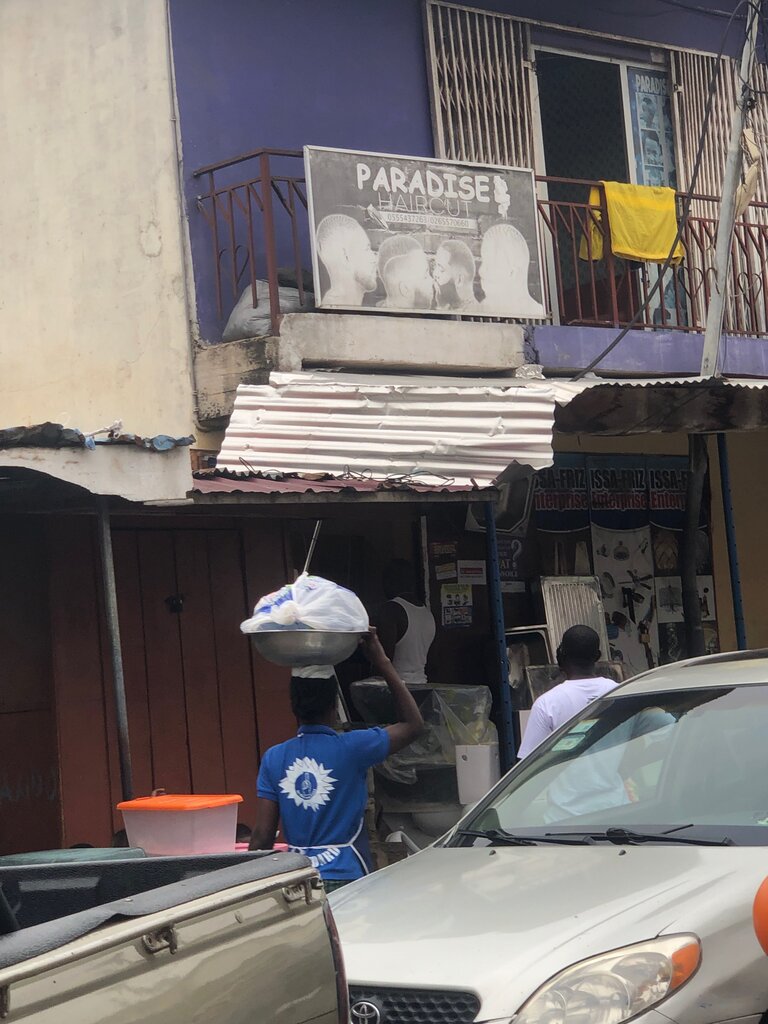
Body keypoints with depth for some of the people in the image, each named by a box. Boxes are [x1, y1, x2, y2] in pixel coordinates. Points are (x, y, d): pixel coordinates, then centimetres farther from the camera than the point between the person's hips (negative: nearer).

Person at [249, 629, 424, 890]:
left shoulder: (274, 758, 4)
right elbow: (414, 724, 9)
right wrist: (383, 664, 12)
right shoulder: (351, 749, -6)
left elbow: (262, 836, 2)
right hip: (345, 878, -3)